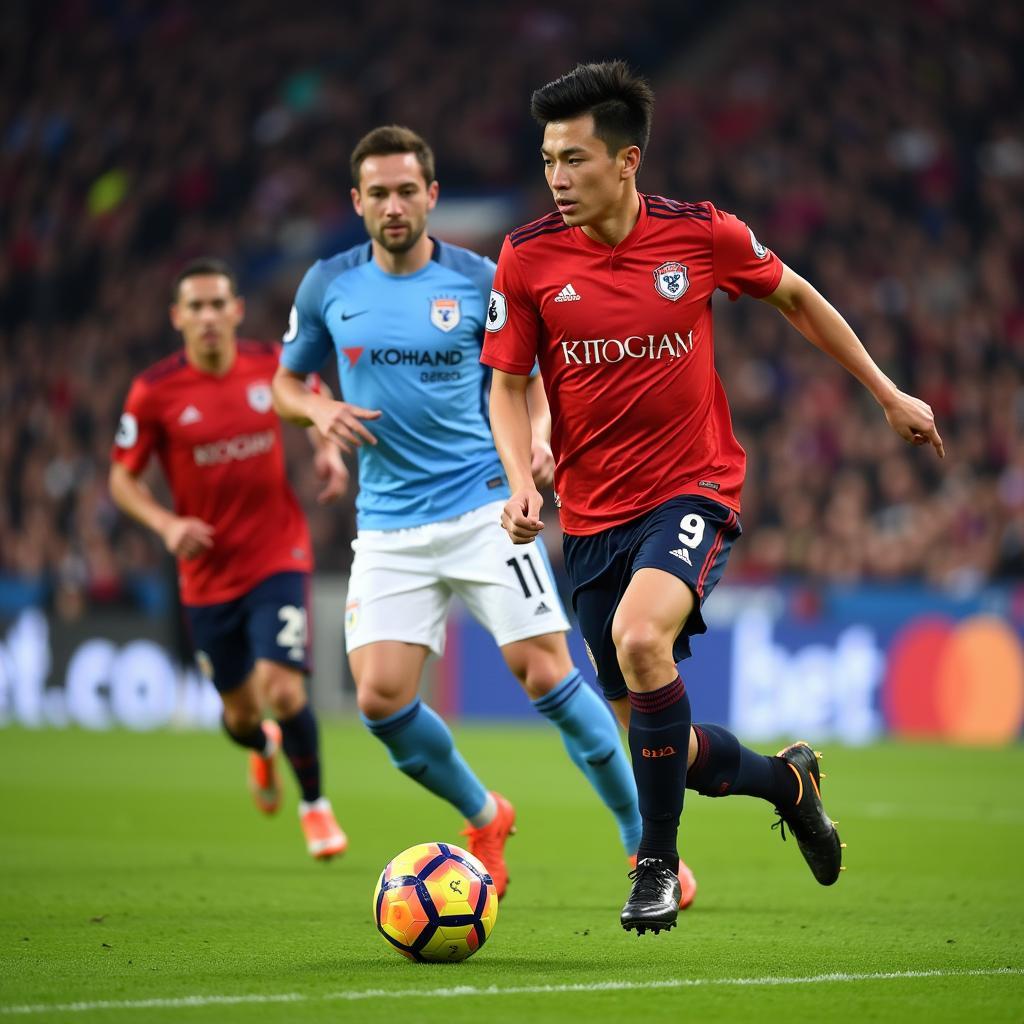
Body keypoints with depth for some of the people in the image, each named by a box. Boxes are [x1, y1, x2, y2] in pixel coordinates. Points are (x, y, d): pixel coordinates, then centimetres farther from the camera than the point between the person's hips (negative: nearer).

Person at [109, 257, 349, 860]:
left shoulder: (272, 364, -5)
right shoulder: (154, 392, -10)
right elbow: (123, 478, -1)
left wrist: (329, 449, -3)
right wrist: (167, 523, -17)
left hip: (278, 557, -1)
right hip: (207, 573, 1)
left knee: (282, 690, -17)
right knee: (241, 712, 11)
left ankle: (315, 802, 10)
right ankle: (262, 747, 51)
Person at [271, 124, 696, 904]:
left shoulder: (479, 281, 0)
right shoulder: (328, 286, 5)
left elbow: (530, 379, 10)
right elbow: (287, 383, 16)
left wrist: (536, 434, -11)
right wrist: (320, 411, -6)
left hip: (484, 507, -2)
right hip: (389, 526, 2)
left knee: (546, 672, -12)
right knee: (380, 696, -10)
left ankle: (644, 844, 1)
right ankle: (485, 819, 17)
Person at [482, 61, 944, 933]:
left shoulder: (701, 235, -8)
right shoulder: (528, 258, -6)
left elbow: (795, 297, 11)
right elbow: (508, 385, 4)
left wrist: (888, 394, 15)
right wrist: (522, 482, -15)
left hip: (693, 490, -3)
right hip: (592, 515, 3)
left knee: (640, 638, -32)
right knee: (648, 734, 5)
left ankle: (658, 862, -16)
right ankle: (785, 779, 38)